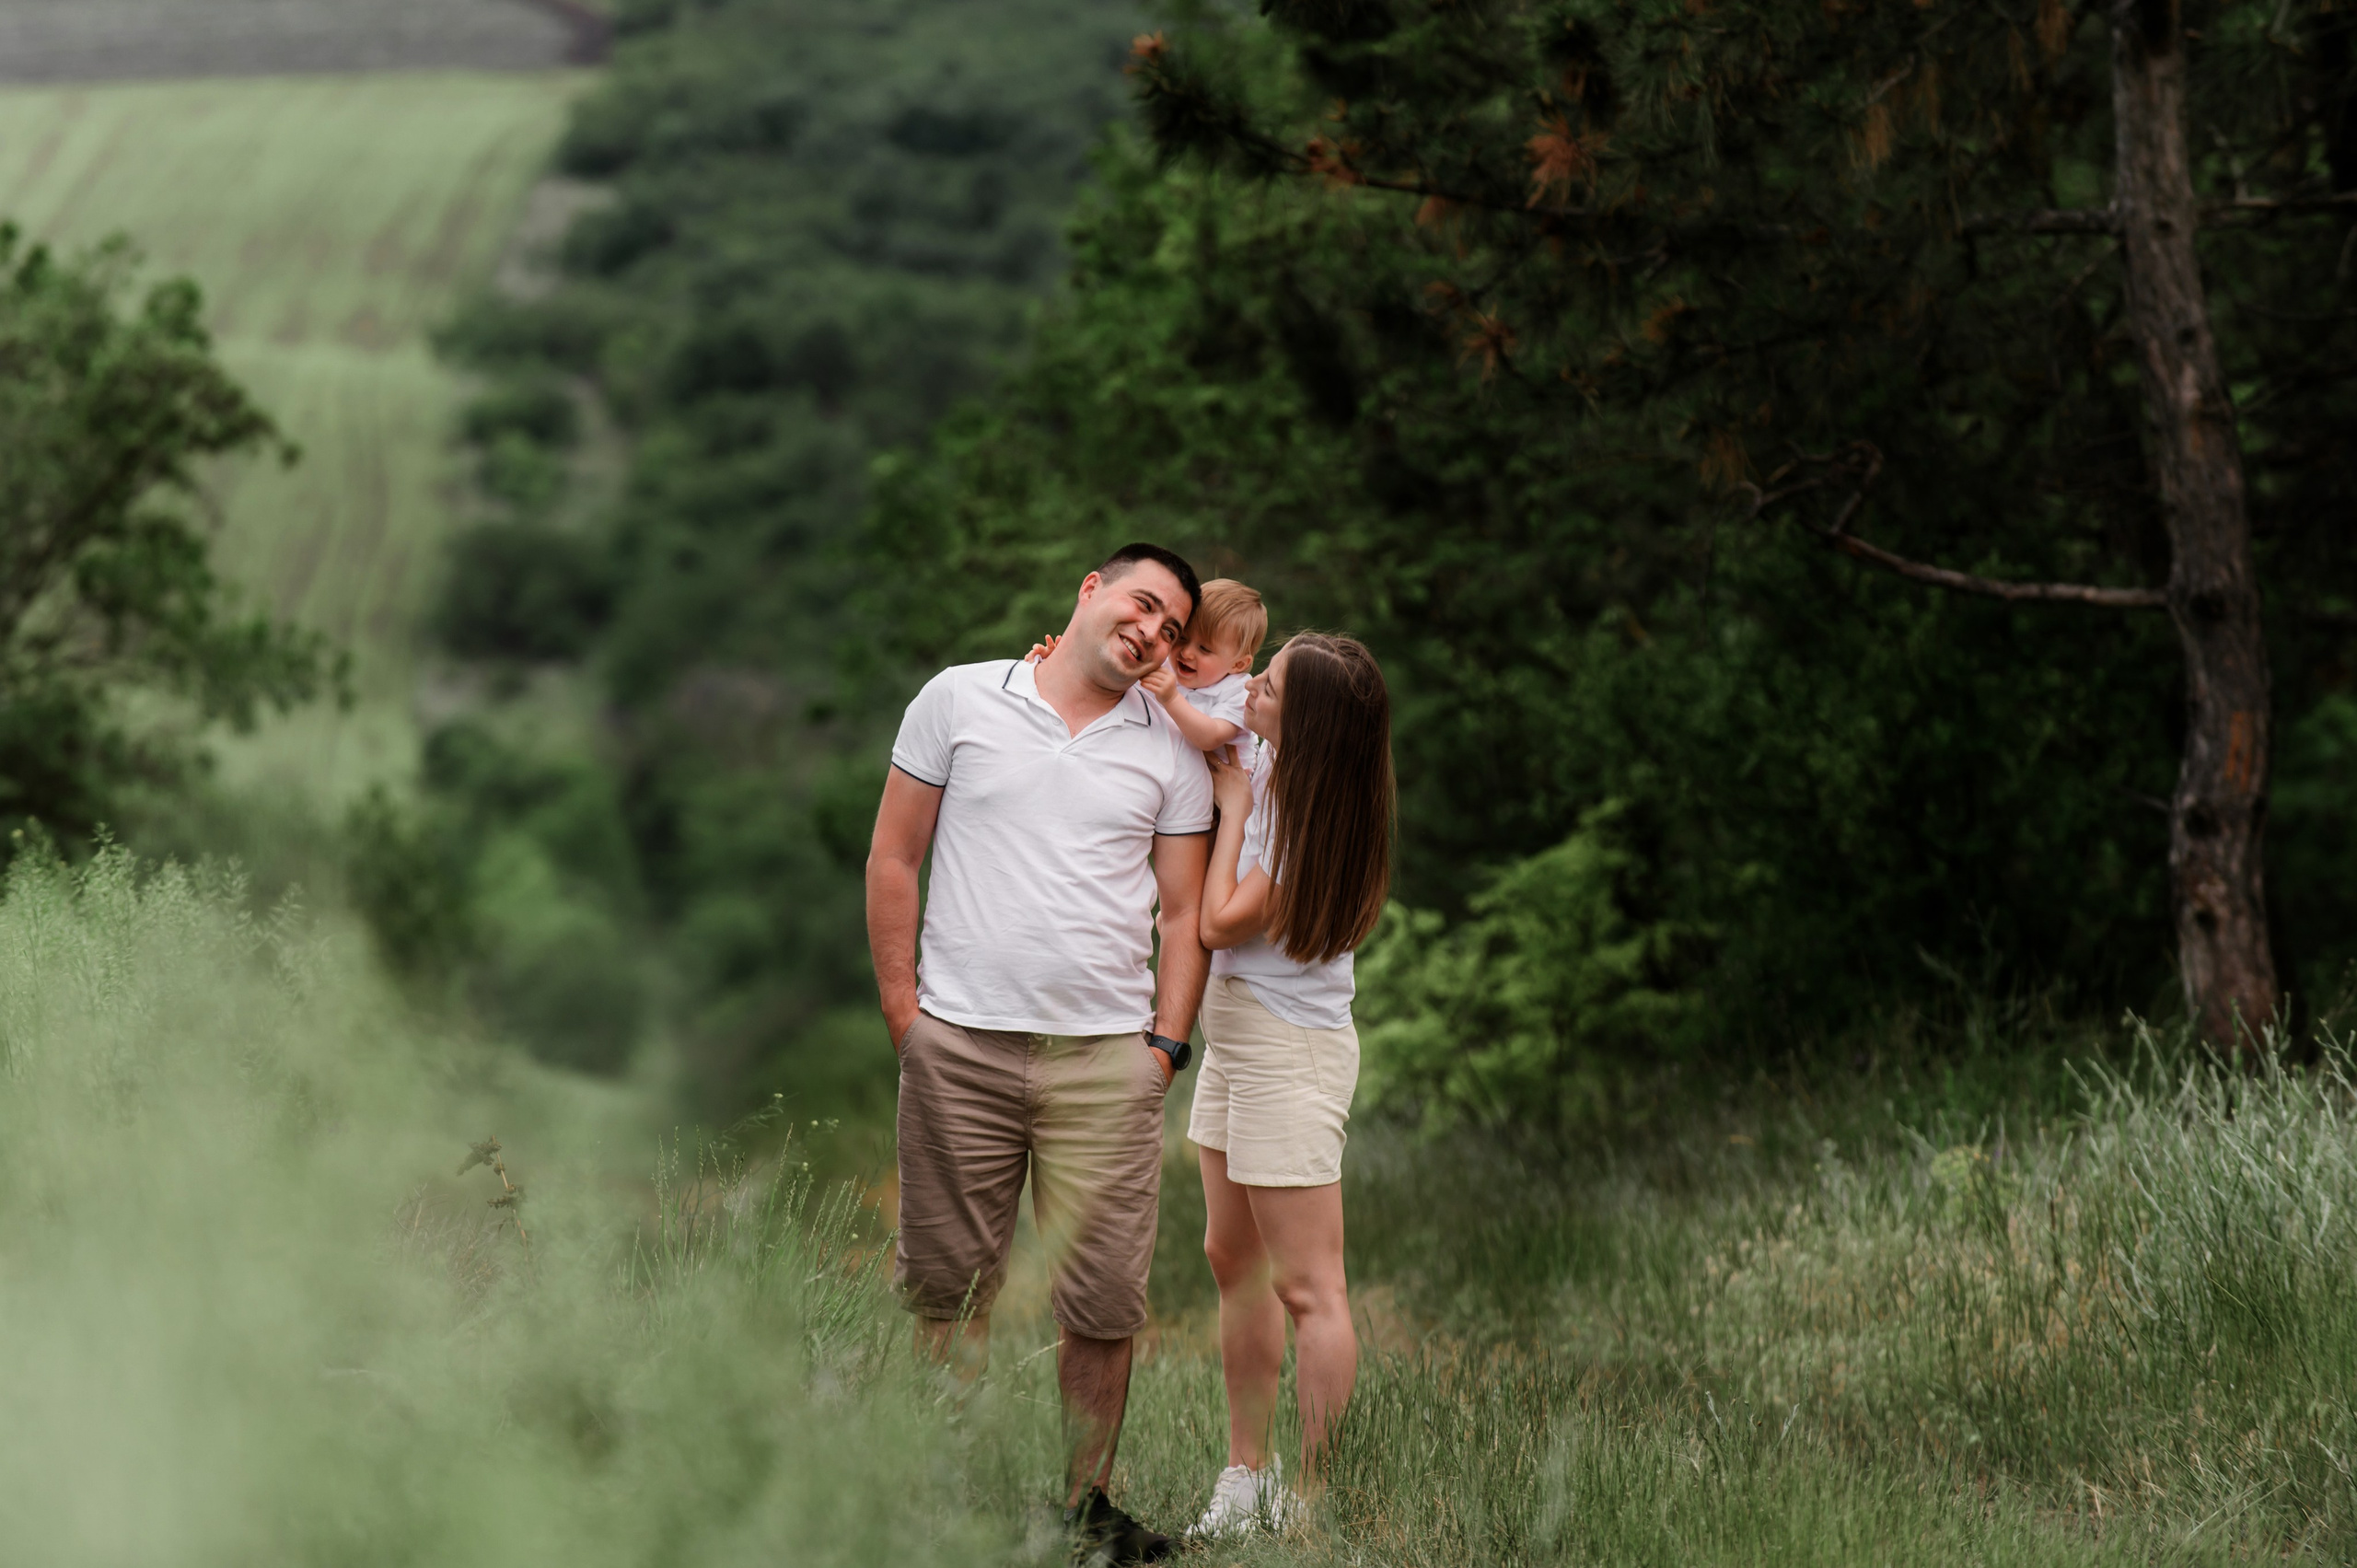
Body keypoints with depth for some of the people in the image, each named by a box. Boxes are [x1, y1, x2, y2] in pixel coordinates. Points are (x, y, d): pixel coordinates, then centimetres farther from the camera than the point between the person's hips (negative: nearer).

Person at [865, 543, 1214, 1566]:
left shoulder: (1170, 750, 10)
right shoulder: (959, 700, 5)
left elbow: (1185, 911, 12)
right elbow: (893, 857, 7)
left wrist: (1165, 1046, 3)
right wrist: (901, 1011, 1)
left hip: (1105, 1058, 1)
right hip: (959, 1048, -1)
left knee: (1104, 1302, 0)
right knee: (948, 1289, 4)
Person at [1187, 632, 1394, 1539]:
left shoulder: (1315, 817, -20)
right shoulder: (1260, 759, 1)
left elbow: (1222, 922, -19)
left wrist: (1232, 808, -11)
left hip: (1289, 1052, -10)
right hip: (1235, 1033, 10)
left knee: (1306, 1288, -6)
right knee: (1234, 1260, 15)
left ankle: (1314, 1502, -4)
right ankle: (1248, 1476, 23)